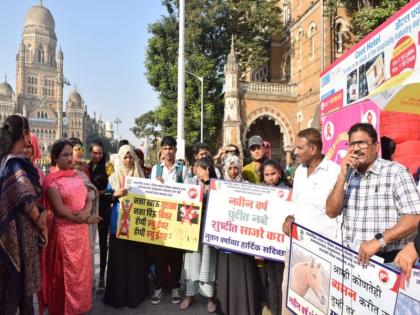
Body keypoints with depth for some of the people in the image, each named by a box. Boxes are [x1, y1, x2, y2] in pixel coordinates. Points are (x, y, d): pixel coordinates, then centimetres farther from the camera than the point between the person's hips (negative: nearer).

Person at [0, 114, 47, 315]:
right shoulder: (16, 162, -19)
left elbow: (20, 195, 7)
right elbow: (26, 200, -22)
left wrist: (42, 212, -5)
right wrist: (41, 224, -6)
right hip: (20, 231, -8)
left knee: (19, 281, 18)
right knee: (17, 282, 7)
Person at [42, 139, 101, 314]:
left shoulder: (78, 175, 8)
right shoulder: (52, 180, -10)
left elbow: (89, 199, 6)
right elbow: (60, 210, -15)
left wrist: (85, 212, -16)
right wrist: (84, 219, -13)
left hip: (81, 231, 6)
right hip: (63, 232, -6)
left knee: (81, 269, 15)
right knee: (65, 273, 6)